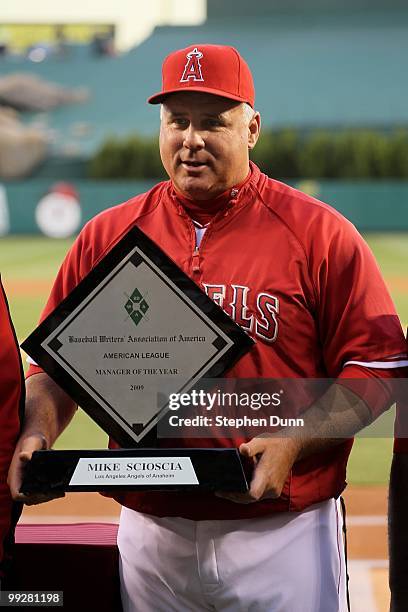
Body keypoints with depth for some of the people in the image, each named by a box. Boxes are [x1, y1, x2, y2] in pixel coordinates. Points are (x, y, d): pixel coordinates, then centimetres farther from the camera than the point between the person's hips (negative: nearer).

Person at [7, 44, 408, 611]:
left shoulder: (321, 235, -3)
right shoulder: (106, 236, 7)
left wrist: (291, 442, -18)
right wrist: (37, 433, -7)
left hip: (284, 537, -3)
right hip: (149, 537, 3)